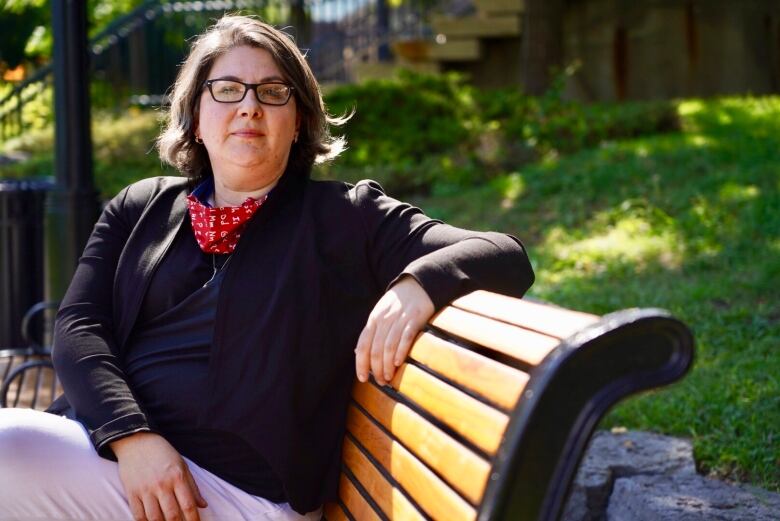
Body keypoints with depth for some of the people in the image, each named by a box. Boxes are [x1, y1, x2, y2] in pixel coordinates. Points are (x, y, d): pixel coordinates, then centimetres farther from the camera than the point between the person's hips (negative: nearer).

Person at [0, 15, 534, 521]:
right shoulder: (140, 207, 17)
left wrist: (417, 284, -23)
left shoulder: (348, 216, 6)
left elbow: (506, 257, 0)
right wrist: (132, 437, -13)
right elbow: (79, 325, 6)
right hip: (107, 442, 5)